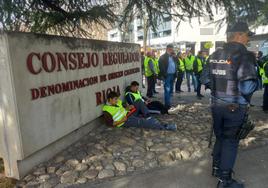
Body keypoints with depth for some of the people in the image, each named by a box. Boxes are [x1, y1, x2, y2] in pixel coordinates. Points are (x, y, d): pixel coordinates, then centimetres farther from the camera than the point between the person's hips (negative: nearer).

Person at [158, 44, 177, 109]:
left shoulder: (173, 57, 15)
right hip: (167, 76, -7)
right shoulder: (163, 57, -7)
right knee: (167, 90, -7)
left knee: (171, 90, 14)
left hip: (172, 75, 7)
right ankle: (167, 104, -2)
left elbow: (175, 65, 17)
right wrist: (164, 75, -17)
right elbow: (161, 67, -13)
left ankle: (168, 103, 25)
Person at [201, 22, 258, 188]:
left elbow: (205, 79, 10)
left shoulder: (215, 55, 4)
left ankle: (216, 167, 40)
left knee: (220, 137, 23)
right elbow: (247, 87, -25)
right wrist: (256, 81, -4)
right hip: (235, 107, -6)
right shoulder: (244, 56, -17)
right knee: (230, 142, 9)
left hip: (217, 104, 6)